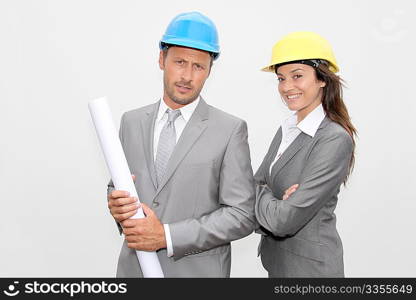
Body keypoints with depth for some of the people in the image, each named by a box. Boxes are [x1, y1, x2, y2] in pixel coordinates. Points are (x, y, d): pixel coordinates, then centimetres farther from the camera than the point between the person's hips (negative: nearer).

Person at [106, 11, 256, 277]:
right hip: (134, 266, 4)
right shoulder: (131, 122, 1)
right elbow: (117, 184, 9)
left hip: (197, 270, -3)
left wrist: (167, 236, -20)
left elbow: (243, 215, -13)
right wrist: (117, 205, -14)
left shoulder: (230, 130, -12)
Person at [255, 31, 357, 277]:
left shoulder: (335, 140, -22)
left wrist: (260, 193, -8)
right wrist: (274, 203, -18)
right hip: (276, 258, 7)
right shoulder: (287, 129, 2)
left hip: (310, 265, -7)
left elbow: (284, 221, -26)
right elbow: (256, 184, 1)